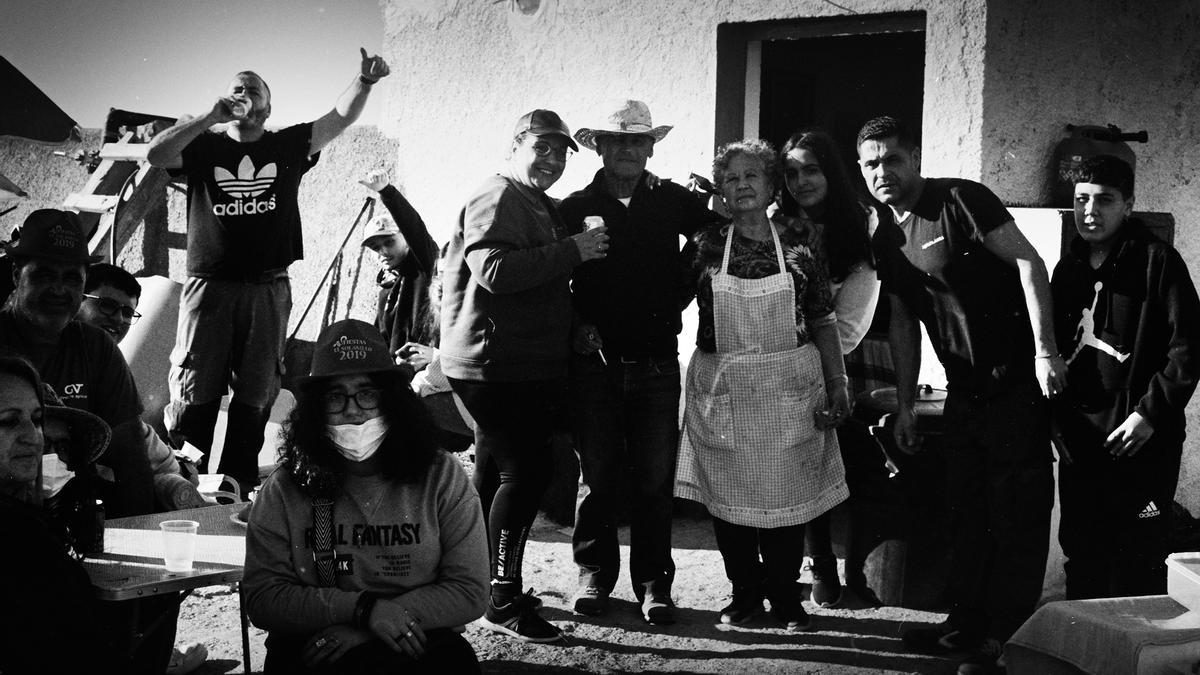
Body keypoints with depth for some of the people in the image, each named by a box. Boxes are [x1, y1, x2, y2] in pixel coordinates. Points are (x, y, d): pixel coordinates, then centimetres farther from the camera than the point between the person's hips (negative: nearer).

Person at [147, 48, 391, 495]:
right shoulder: (204, 147, 8)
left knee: (256, 396, 3)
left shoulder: (287, 146, 13)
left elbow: (339, 119, 6)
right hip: (209, 286, -2)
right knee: (195, 392, -4)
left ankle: (238, 484, 9)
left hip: (268, 290, 2)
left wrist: (364, 82, -12)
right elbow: (155, 155, -8)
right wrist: (211, 117, -12)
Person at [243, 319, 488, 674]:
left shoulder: (442, 477, 2)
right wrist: (363, 609, -16)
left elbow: (469, 592, 0)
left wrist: (360, 633, -11)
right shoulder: (285, 489, 2)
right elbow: (262, 598, -1)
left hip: (418, 641, 2)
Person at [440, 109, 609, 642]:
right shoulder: (497, 199, -11)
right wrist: (572, 250, -23)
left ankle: (487, 588, 24)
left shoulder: (542, 207, 22)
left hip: (530, 368, 11)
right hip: (496, 365, -11)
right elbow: (495, 270, -26)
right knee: (525, 470, -14)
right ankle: (503, 601, -11)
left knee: (497, 473, 15)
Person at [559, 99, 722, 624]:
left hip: (657, 361, 1)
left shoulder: (672, 202, 4)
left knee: (654, 478, 2)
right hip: (595, 361, 0)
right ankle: (595, 574, 18)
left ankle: (653, 582, 10)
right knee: (598, 476, 5)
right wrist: (578, 326, -5)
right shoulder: (576, 208, 2)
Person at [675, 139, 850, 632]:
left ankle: (785, 598, 16)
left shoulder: (799, 247, 2)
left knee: (787, 495, 3)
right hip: (723, 388, 0)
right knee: (728, 497, 4)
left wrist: (837, 382, 1)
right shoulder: (705, 246, 2)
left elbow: (823, 321, 5)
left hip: (789, 388, 0)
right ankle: (745, 592, 20)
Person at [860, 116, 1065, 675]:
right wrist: (904, 408, 16)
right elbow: (903, 324, 18)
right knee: (965, 508, 14)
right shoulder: (886, 240, 11)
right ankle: (966, 623, 25)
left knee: (1018, 513, -3)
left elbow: (1028, 261, -16)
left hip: (1016, 379, -8)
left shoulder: (960, 201, -12)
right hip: (964, 392, 8)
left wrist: (1045, 350, -24)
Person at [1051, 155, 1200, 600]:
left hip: (1139, 444, -6)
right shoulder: (1069, 268, 14)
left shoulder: (1156, 262, -5)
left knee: (1138, 565, -4)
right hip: (1079, 441, 6)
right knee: (1081, 558, 11)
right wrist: (1056, 417, 9)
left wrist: (1151, 413, -16)